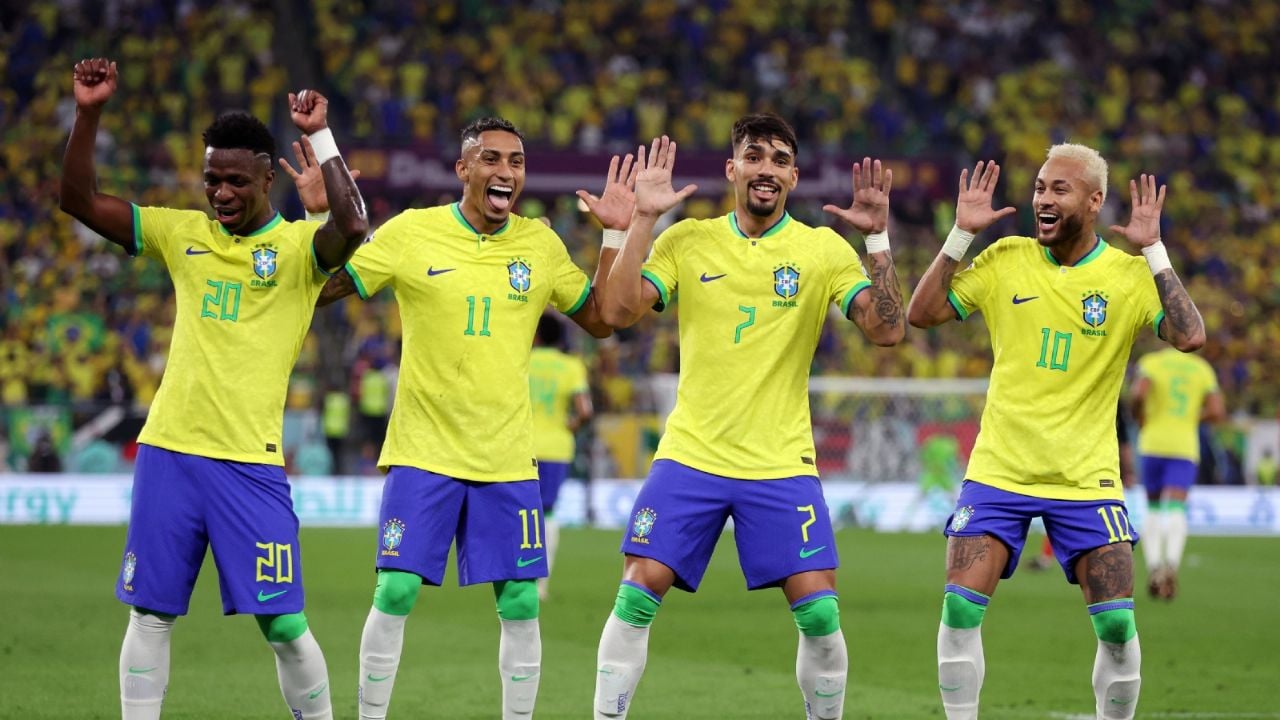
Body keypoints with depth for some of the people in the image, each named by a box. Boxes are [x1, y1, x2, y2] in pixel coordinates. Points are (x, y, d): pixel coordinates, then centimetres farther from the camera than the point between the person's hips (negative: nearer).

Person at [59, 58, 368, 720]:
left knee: (283, 625, -4)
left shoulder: (298, 245, -2)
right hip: (168, 449, 4)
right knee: (150, 615, 6)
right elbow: (79, 201, 8)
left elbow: (352, 226, -25)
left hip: (250, 461, -4)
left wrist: (318, 137, -19)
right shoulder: (183, 235, 10)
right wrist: (88, 115, -4)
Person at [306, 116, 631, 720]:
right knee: (396, 593, -6)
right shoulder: (410, 232, -5)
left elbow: (600, 320, 12)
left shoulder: (540, 244, 4)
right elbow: (319, 290, -2)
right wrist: (319, 216, -16)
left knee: (520, 604, 1)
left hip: (508, 458, 2)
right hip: (423, 451, -2)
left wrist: (616, 234, 4)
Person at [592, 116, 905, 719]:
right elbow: (619, 311, -6)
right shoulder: (688, 240, 4)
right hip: (690, 458, 1)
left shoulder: (824, 249, 1)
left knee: (820, 613, -8)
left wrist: (878, 239, -17)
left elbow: (887, 330, -8)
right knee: (635, 598, -8)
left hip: (782, 465, 0)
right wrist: (642, 221, -11)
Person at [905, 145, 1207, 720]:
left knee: (1117, 624, -7)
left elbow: (1189, 337, -18)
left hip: (1087, 478, -1)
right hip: (997, 472, 1)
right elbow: (920, 314, -1)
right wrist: (961, 234, -8)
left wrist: (1153, 250, -19)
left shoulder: (1129, 274, -4)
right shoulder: (1006, 259, 1)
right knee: (961, 609, -11)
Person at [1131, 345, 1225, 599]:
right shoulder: (1202, 368, 8)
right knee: (1176, 510, -7)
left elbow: (1139, 394, -17)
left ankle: (1153, 567, 4)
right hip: (1185, 447, 0)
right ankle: (1171, 563, -30)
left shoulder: (1151, 362, 1)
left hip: (1153, 445, 0)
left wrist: (1139, 419, 1)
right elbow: (1217, 412, 3)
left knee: (1153, 510, 15)